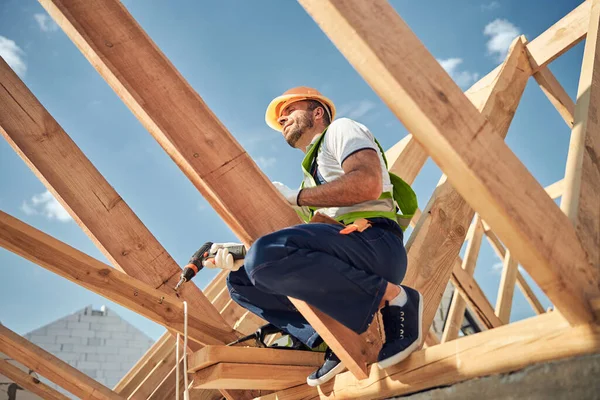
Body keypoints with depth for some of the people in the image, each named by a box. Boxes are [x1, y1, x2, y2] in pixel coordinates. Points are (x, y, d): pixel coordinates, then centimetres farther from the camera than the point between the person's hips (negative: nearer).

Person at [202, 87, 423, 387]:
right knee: (240, 281, 11)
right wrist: (240, 255, 4)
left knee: (267, 257, -31)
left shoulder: (340, 129, 9)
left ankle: (394, 297, -18)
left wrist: (295, 196, -5)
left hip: (376, 243, -9)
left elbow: (367, 184, -14)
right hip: (343, 262, 9)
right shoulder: (313, 171, 32)